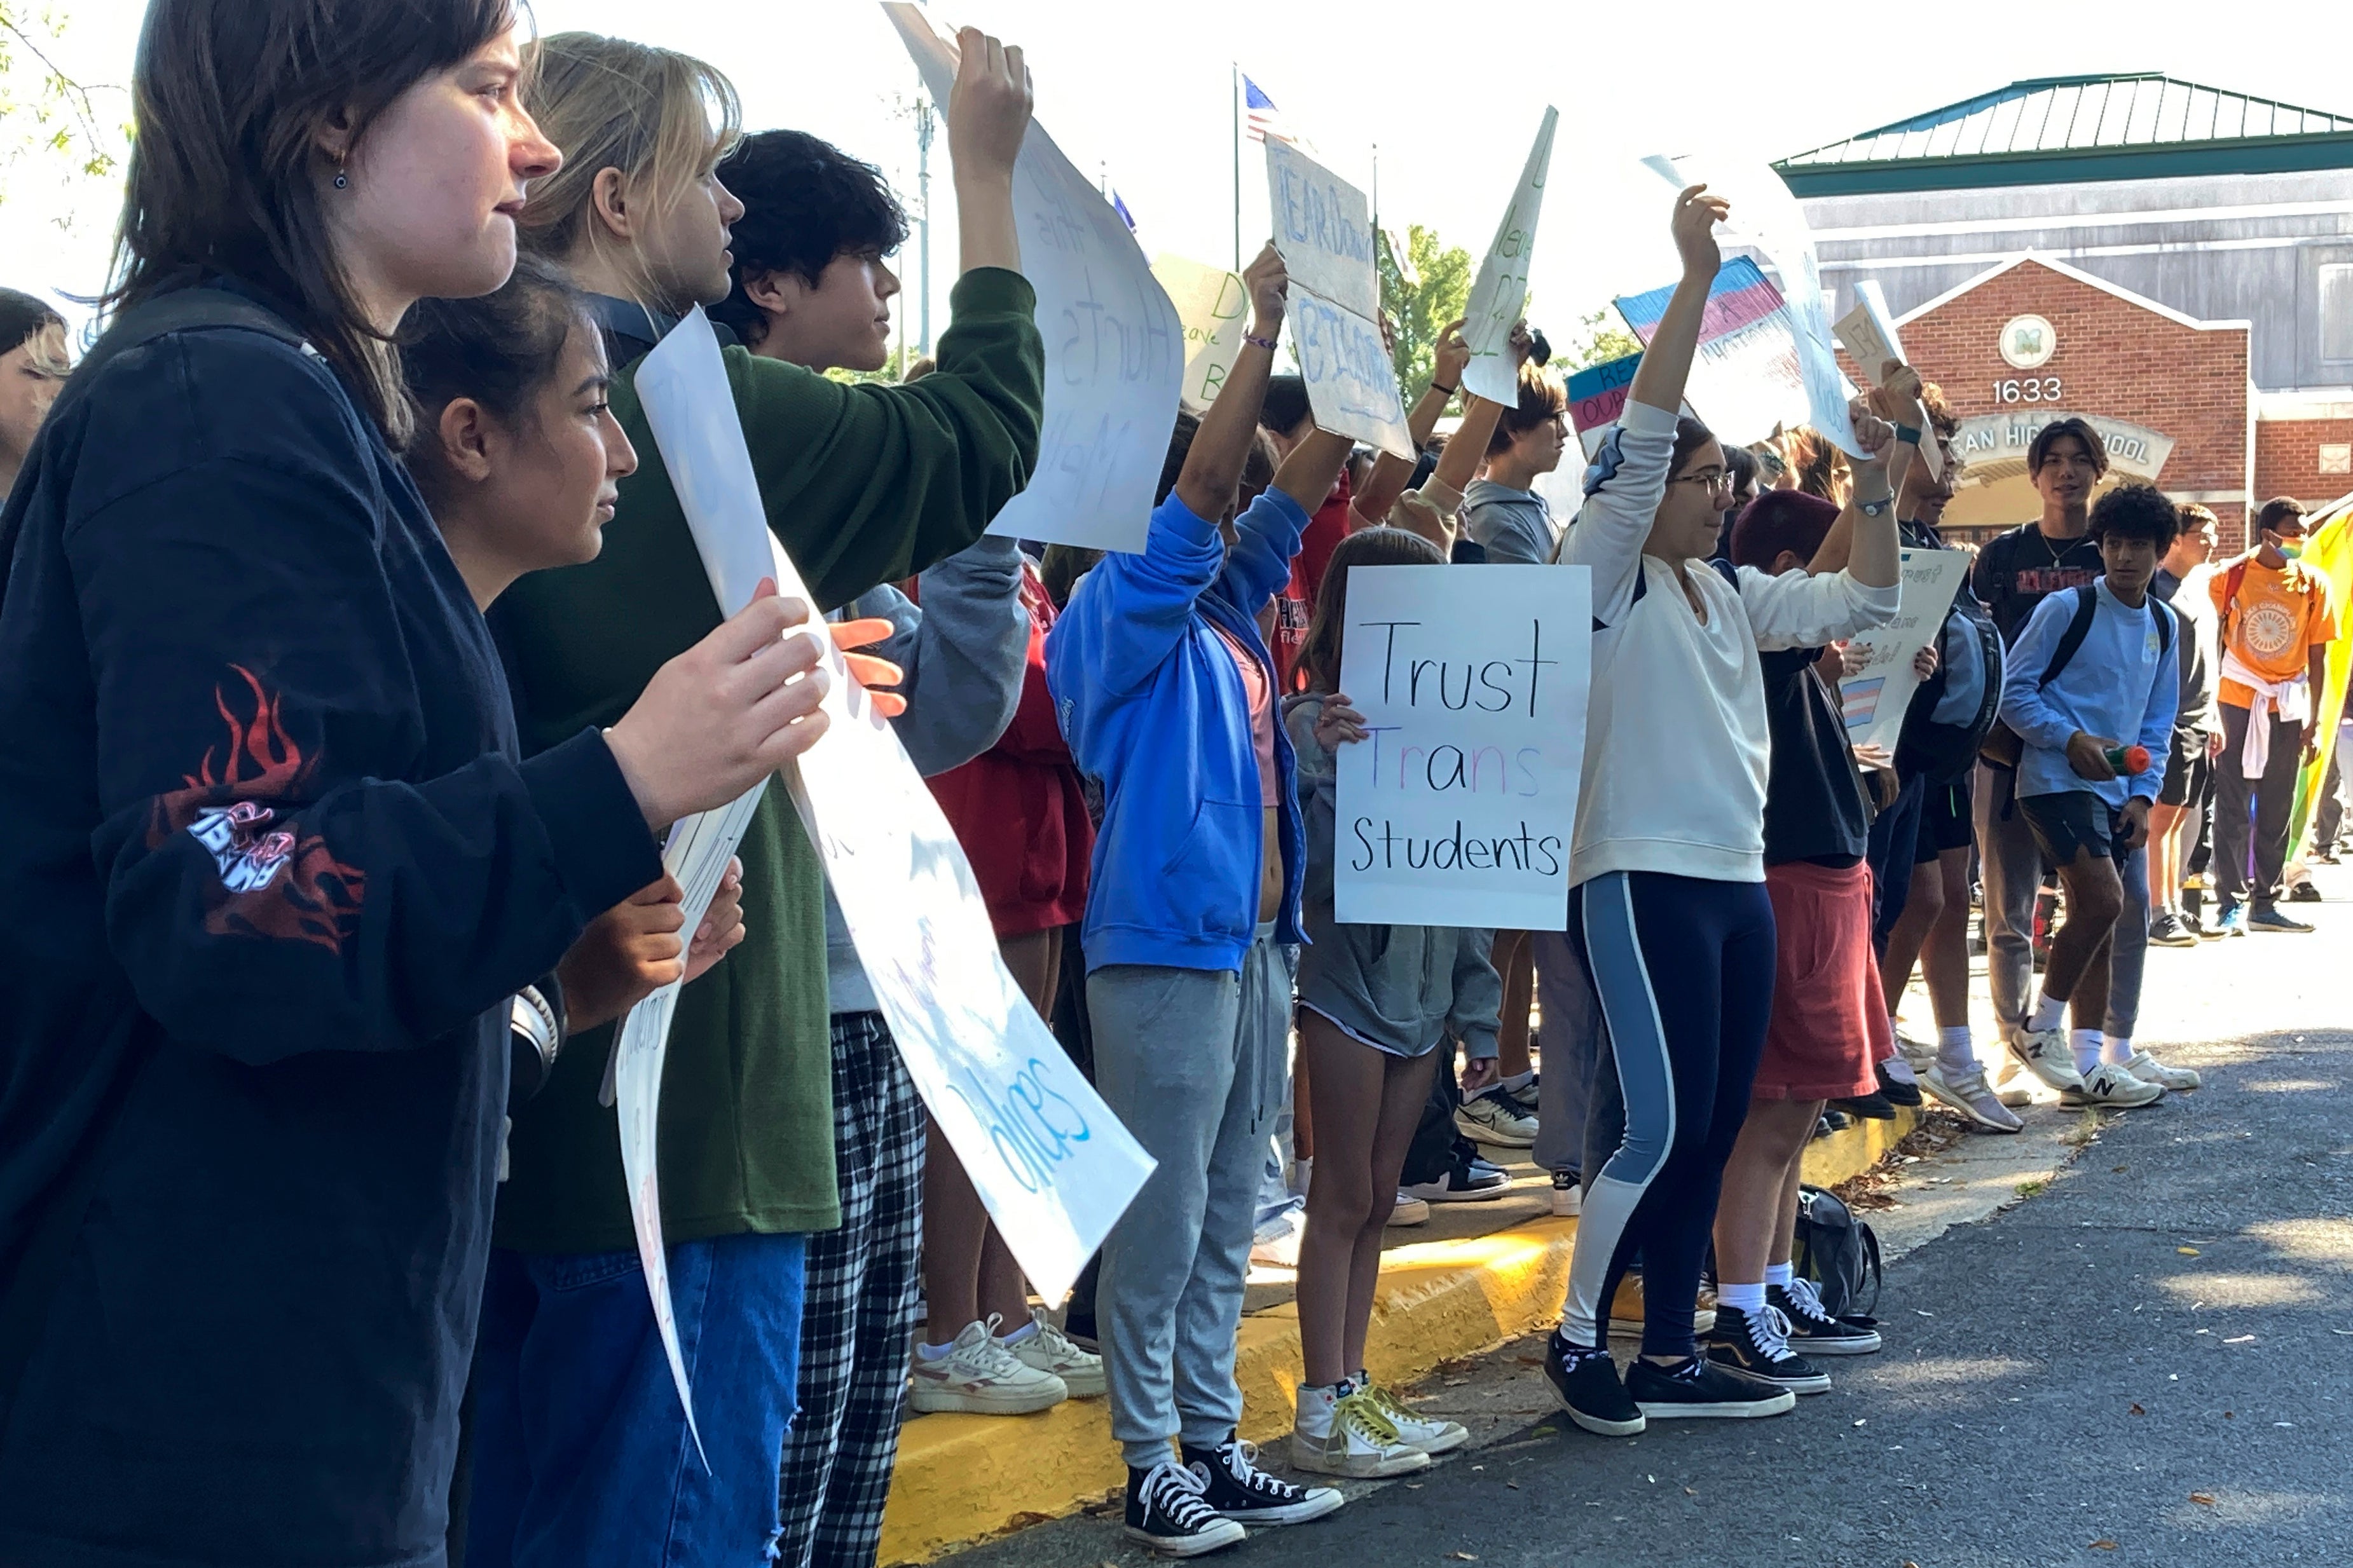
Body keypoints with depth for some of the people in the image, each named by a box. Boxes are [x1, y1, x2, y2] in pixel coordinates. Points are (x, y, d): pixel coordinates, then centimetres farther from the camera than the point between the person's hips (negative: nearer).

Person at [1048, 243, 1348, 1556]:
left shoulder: (1230, 605, 14)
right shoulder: (1121, 608, -8)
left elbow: (1300, 484, 15)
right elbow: (1203, 480, -18)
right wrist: (1267, 329, -16)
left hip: (1254, 939, 8)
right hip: (1166, 941, -8)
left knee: (1228, 1214, 12)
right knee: (1160, 1216, -2)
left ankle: (1214, 1437, 20)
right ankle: (1151, 1461, 6)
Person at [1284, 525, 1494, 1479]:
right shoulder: (1314, 728, -11)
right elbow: (1305, 867, -19)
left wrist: (1478, 1015, 13)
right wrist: (1316, 766, -32)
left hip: (1423, 988, 7)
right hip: (1348, 980, -6)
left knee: (1377, 1202, 11)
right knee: (1343, 1200, -2)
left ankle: (1352, 1391, 19)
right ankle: (1321, 1414, 5)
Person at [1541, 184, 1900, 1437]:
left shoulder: (1728, 594, 16)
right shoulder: (1604, 574, -4)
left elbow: (1865, 599, 20)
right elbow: (1642, 433, -16)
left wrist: (1874, 475, 9)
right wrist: (1695, 276, -21)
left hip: (1738, 882, 8)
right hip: (1641, 877, -8)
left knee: (1712, 1132, 9)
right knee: (1659, 1125, -13)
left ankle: (1670, 1358, 17)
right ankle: (1576, 1336, 2)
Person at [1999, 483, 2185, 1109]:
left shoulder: (2164, 627, 12)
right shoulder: (2066, 609, -7)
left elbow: (2158, 723, 16)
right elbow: (2014, 691, -8)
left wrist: (2143, 795, 4)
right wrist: (2073, 740, -19)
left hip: (2117, 791, 7)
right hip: (2057, 780, -7)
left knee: (2101, 919, 7)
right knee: (2102, 901, -19)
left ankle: (2088, 1064, 12)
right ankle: (2042, 1027, -2)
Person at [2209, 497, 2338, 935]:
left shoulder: (2313, 584, 2)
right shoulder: (2230, 577, -4)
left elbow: (2317, 658, 5)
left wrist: (2314, 722, 2)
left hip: (2288, 708, 3)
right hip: (2237, 702, -3)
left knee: (2276, 810, 7)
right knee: (2234, 808, -2)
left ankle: (2265, 903, 14)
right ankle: (2230, 904, 1)